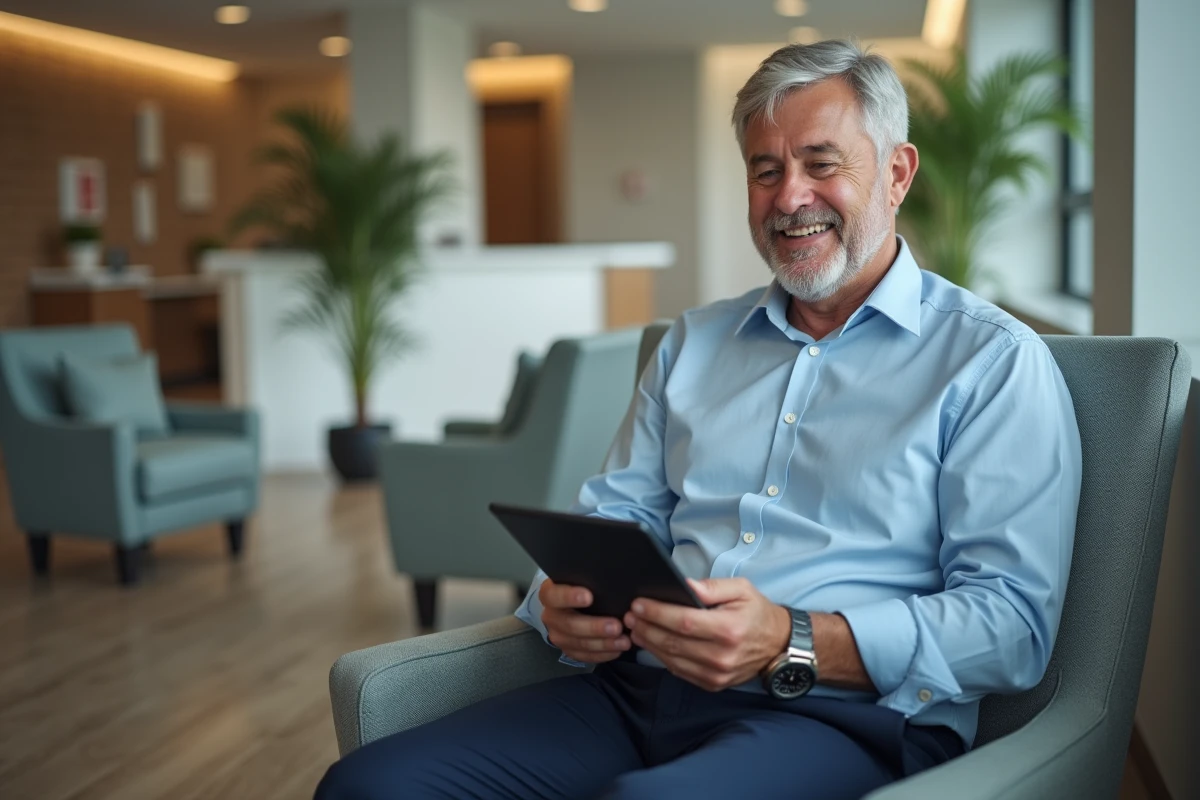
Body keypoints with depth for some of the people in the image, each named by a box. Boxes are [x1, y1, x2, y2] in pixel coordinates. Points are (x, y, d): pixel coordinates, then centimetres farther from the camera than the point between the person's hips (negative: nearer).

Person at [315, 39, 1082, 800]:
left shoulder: (995, 362, 2)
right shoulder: (694, 343, 21)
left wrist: (793, 645, -21)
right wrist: (570, 596, -4)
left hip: (841, 716, -5)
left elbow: (1013, 623, -7)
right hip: (637, 690, 6)